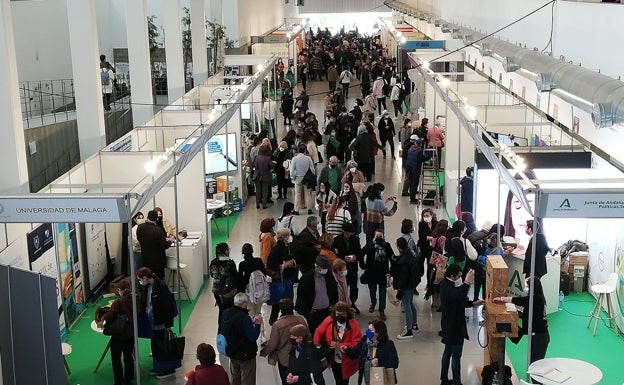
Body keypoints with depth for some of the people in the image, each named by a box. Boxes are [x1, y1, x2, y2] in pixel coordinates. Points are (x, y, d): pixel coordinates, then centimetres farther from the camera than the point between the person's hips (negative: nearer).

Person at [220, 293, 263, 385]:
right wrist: (257, 324, -12)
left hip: (232, 352, 7)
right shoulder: (244, 317, -30)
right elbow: (253, 337, -27)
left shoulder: (226, 313, -6)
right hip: (245, 354, -7)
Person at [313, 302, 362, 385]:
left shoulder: (353, 324, -18)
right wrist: (317, 345, -18)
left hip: (346, 361, -3)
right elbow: (318, 333, 0)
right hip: (334, 360, 3)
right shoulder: (329, 320, -10)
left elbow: (357, 343, -21)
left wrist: (340, 345, -29)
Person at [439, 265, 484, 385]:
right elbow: (459, 296, -43)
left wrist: (473, 303, 6)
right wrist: (467, 282, -37)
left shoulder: (448, 285, 8)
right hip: (454, 326, -11)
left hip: (450, 325, 11)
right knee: (456, 355, -4)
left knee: (448, 351, 19)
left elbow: (459, 302, 17)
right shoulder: (446, 287, -23)